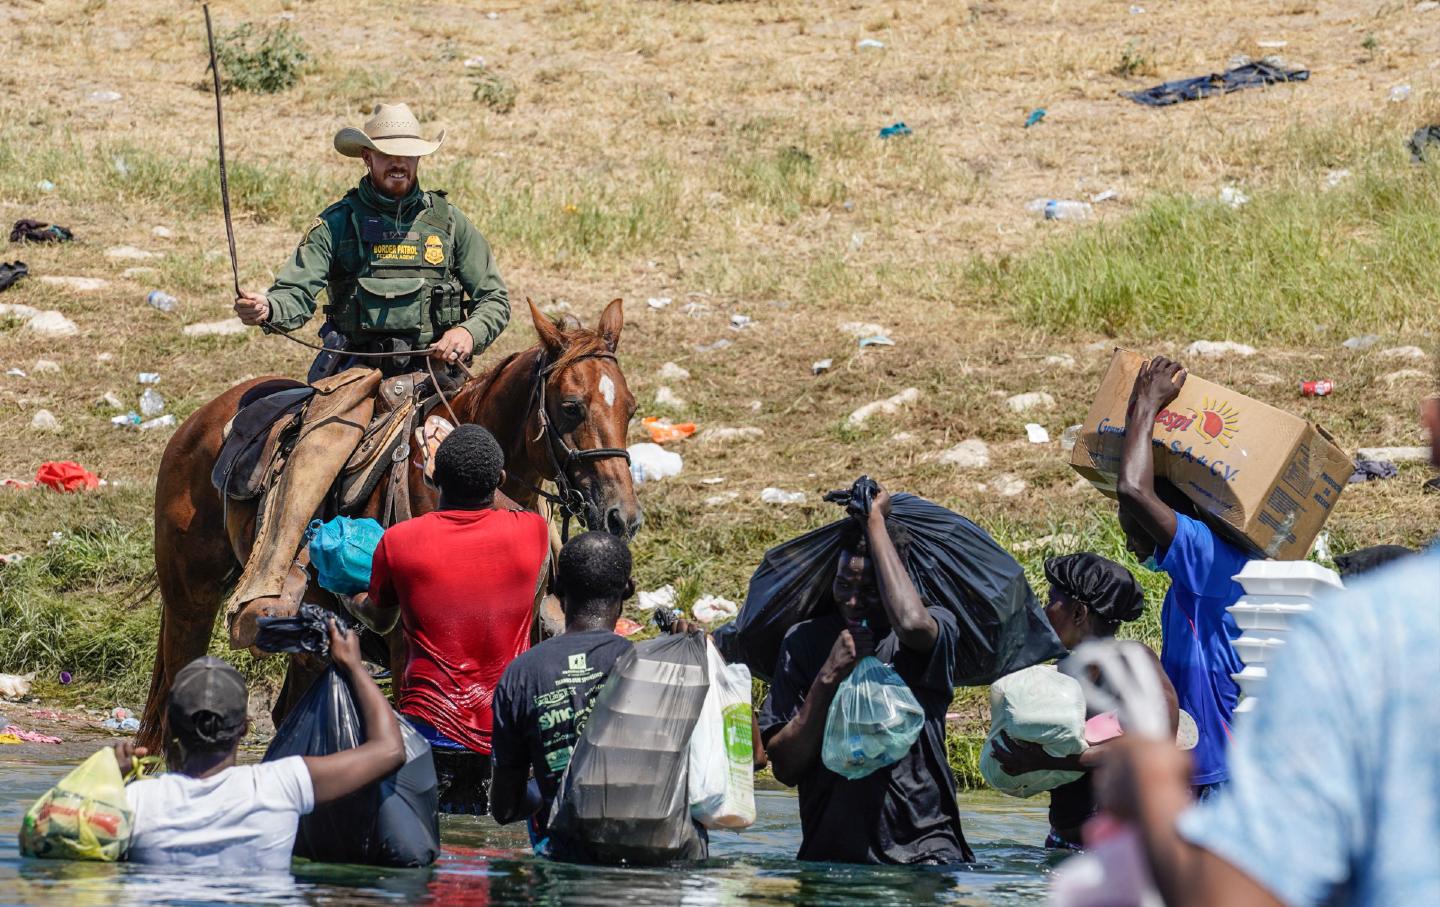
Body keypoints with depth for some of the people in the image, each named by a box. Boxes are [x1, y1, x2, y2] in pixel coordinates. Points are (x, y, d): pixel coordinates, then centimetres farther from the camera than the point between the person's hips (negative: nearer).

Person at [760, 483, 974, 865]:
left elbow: (912, 623, -27)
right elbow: (785, 768, 2)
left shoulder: (937, 629, 1)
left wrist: (875, 522, -15)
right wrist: (829, 677, -10)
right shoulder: (804, 641, 8)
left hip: (922, 844, -3)